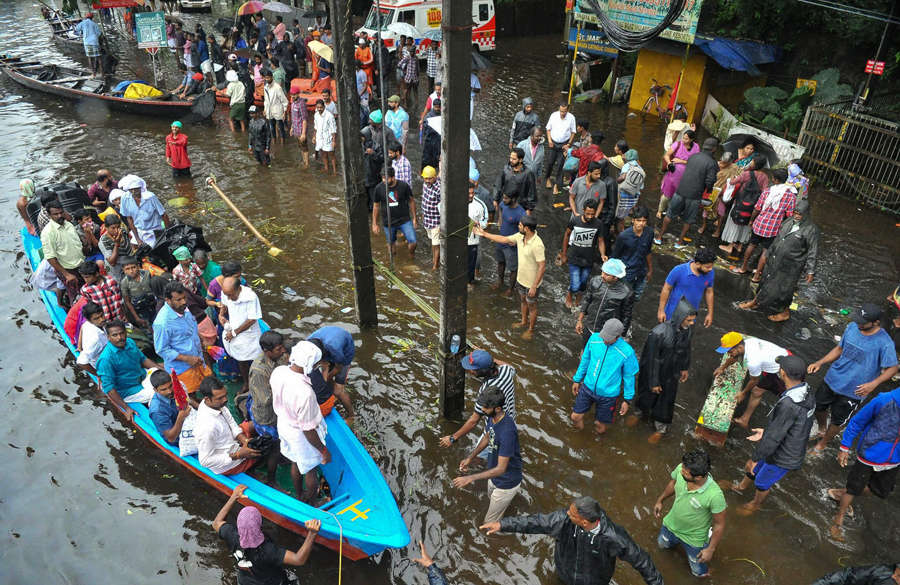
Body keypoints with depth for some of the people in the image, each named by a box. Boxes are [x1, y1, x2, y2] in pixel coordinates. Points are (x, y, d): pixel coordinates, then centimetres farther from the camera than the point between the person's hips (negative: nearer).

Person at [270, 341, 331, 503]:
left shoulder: (278, 371, -21)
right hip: (301, 435, -7)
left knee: (295, 462, 32)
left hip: (284, 424, 7)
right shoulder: (305, 393, -42)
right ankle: (311, 504, 47)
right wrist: (324, 451, -16)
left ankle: (299, 496, 57)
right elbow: (308, 430, -30)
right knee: (310, 471, 22)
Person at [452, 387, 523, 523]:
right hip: (494, 477, 8)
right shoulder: (490, 417, -13)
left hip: (506, 484, -8)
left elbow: (501, 468, -35)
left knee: (490, 524, 8)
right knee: (491, 500, 33)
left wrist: (470, 478, -34)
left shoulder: (507, 431, -40)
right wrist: (471, 458, 6)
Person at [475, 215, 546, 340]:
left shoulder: (537, 244, -34)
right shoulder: (520, 236, -10)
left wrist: (534, 286, -26)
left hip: (532, 283, -8)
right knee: (523, 301, 28)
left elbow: (542, 267, -30)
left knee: (531, 306, 14)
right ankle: (524, 322, 52)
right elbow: (504, 239, 4)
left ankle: (531, 330, 36)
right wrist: (484, 234, 4)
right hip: (521, 278, 8)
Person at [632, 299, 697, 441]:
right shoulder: (659, 333, -36)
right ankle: (639, 412, 57)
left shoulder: (688, 329, -20)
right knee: (648, 394, 24)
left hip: (671, 374, 4)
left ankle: (661, 428, 47)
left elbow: (686, 348, 1)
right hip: (653, 370, -4)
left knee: (665, 400, 21)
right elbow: (652, 358, -25)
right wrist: (653, 382, -16)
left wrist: (685, 368, 13)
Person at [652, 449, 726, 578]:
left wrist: (711, 549, -14)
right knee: (662, 544, 31)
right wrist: (660, 500, 9)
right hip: (672, 524, 4)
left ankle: (708, 540, 40)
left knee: (699, 572, 20)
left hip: (694, 538, -4)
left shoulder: (715, 495, -43)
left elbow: (719, 524, -24)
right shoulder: (681, 469, -30)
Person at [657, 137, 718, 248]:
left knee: (670, 215, 17)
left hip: (680, 191, 3)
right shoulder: (712, 163, -11)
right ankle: (680, 242, 24)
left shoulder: (692, 157, 3)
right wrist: (708, 190, 4)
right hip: (694, 196, -3)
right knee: (688, 220, 16)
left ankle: (659, 237, 23)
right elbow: (709, 182, -15)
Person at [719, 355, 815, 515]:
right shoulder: (807, 394, -9)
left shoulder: (788, 405, -38)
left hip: (783, 458, -8)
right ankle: (740, 487, 56)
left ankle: (756, 503, 50)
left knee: (762, 483, 21)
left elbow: (774, 437, -30)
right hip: (795, 450, 8)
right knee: (754, 467, 30)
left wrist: (755, 458, -17)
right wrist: (766, 431, 13)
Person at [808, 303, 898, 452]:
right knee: (819, 407, 22)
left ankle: (824, 442, 42)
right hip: (833, 379, 4)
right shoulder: (852, 327, -9)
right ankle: (821, 429, 54)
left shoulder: (884, 343, -25)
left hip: (853, 391, -4)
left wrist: (874, 383, -32)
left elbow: (892, 368, -16)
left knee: (837, 421, 14)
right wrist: (820, 362, -5)